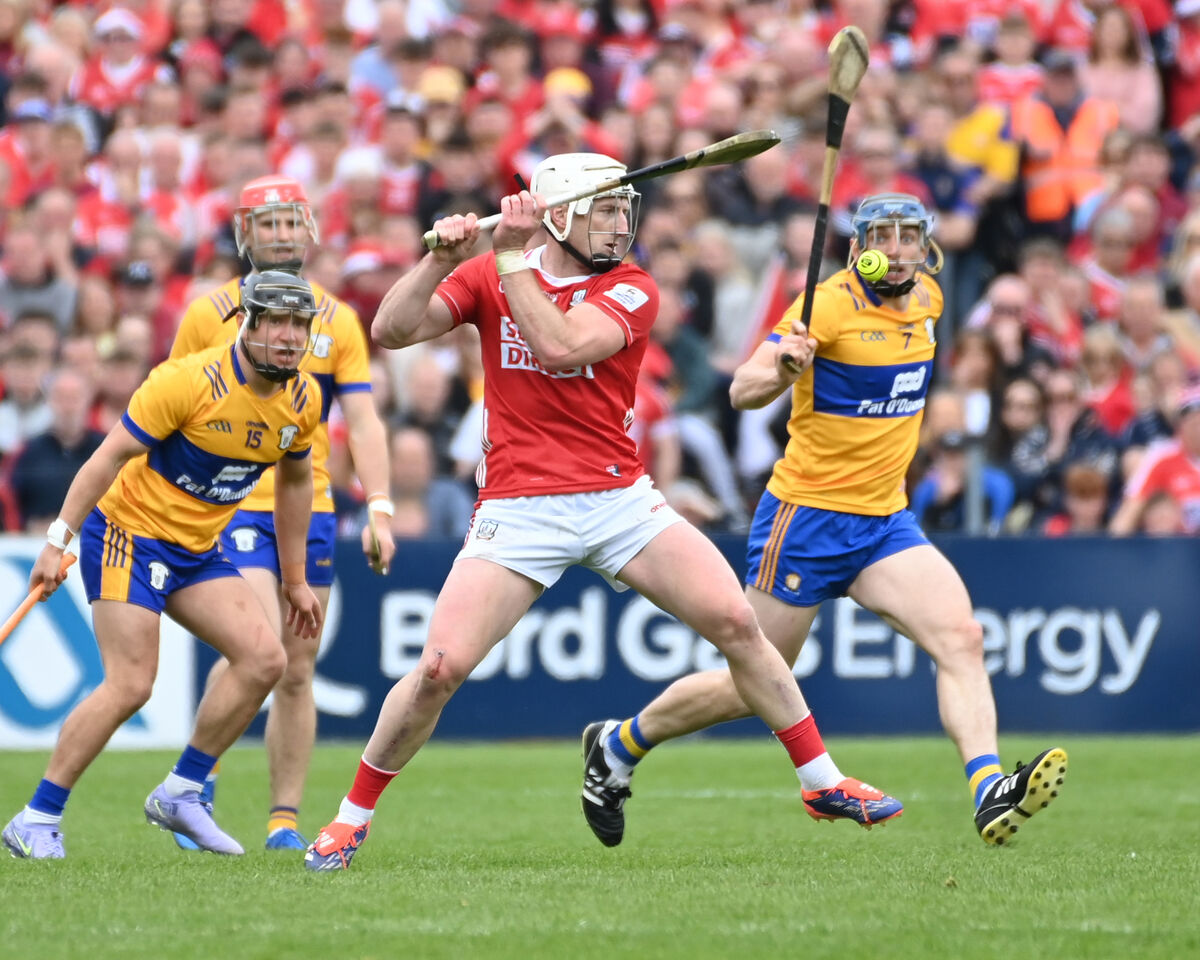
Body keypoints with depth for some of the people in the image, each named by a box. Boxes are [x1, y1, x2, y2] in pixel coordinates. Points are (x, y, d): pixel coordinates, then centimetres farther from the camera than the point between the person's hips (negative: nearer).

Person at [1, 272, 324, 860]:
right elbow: (110, 455, -18)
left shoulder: (302, 401, -1)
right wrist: (58, 540, -21)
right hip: (129, 530, -7)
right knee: (130, 684, -17)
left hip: (197, 548, 7)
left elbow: (294, 480, 16)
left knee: (264, 659, -9)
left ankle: (179, 795, 5)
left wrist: (294, 580, 18)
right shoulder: (190, 381, -22)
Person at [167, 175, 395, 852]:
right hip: (232, 508, -3)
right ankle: (198, 775, -4)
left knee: (298, 671, 4)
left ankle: (285, 818, 11)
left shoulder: (337, 320, 8)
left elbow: (363, 421, 4)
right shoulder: (209, 315, 2)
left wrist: (380, 510, -7)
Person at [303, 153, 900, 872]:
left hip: (620, 499, 1)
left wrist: (511, 257, -17)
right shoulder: (488, 277, 5)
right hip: (518, 509, -1)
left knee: (737, 622, -10)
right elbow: (392, 331, -5)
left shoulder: (631, 290, -1)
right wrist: (441, 258, -19)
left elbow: (560, 345, -19)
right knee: (440, 668, -13)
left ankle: (823, 781, 4)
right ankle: (354, 815, 7)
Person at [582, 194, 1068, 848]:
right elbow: (742, 391, -23)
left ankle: (989, 794, -29)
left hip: (885, 522, 6)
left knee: (961, 638, -18)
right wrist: (781, 370, -43)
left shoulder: (926, 298, 5)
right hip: (807, 518, -6)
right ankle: (620, 742, 26)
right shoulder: (829, 303, -16)